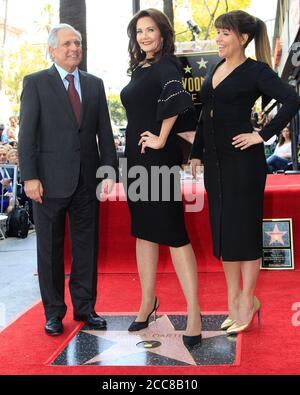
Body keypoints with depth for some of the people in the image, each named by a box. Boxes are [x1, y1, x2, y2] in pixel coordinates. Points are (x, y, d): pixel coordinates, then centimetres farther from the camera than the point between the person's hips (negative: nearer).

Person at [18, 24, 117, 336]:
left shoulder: (94, 84, 12)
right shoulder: (35, 83, 1)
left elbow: (105, 131, 11)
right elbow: (26, 133, -4)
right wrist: (29, 177, -12)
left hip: (87, 180, 3)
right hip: (50, 180, -3)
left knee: (86, 246, 9)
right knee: (50, 249, 6)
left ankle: (84, 307, 22)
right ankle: (54, 312, 18)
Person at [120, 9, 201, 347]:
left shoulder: (165, 65, -11)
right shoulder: (139, 68, 15)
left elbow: (177, 99, -30)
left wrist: (162, 140, -21)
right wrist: (134, 151, 18)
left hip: (158, 158, -9)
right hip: (135, 157, 9)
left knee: (173, 233, -8)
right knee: (143, 229, 15)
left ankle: (194, 314, -2)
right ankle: (147, 301, 28)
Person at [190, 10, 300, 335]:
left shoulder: (256, 71, -8)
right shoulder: (217, 69, 14)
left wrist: (262, 135, -19)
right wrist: (197, 153, 14)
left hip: (243, 161, -8)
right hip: (214, 161, 8)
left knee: (243, 229, 1)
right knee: (222, 229, 12)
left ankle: (247, 300, 16)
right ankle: (233, 299, 24)